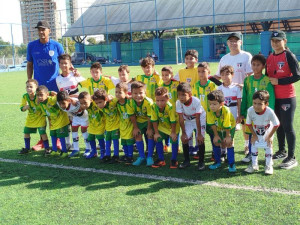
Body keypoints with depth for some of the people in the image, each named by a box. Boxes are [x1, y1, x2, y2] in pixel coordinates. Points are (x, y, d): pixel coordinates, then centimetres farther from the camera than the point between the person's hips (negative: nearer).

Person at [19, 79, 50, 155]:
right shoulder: (25, 96, -9)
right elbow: (22, 109, -7)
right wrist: (25, 107, -26)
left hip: (40, 118, -5)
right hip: (30, 118, 5)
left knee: (43, 133, -8)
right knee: (26, 132, 9)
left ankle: (47, 148, 8)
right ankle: (27, 148, 27)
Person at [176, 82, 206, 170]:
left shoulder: (196, 101, -34)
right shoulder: (178, 103, -24)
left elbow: (197, 119, -29)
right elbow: (181, 119, -18)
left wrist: (199, 134, -25)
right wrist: (183, 133, -16)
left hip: (200, 119, -3)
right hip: (188, 120, 4)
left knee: (200, 139, -14)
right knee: (184, 139, -6)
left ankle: (201, 161, 2)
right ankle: (186, 161, 11)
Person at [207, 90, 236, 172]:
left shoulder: (226, 111, -39)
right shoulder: (210, 111, -29)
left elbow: (227, 126, -29)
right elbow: (212, 124, -18)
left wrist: (227, 136, -20)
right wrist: (216, 135, -12)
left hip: (230, 127, -3)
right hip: (218, 128, 4)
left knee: (229, 143, -13)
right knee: (216, 142, -1)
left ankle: (231, 164, -3)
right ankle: (217, 162, 17)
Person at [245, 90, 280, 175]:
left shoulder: (270, 112, -39)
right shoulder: (250, 110, -33)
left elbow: (276, 125, -22)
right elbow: (248, 124, -14)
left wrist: (269, 136, -15)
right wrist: (254, 135, -9)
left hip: (267, 132, -2)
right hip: (256, 133, 2)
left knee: (268, 147, -1)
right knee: (254, 146, 1)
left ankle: (269, 166, 16)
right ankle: (254, 165, 16)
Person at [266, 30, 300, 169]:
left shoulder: (289, 56, -10)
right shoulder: (270, 58, 10)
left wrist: (278, 81, -17)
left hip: (287, 98, -6)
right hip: (274, 97, 7)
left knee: (288, 127, -4)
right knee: (278, 125, 16)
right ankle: (282, 151, 31)